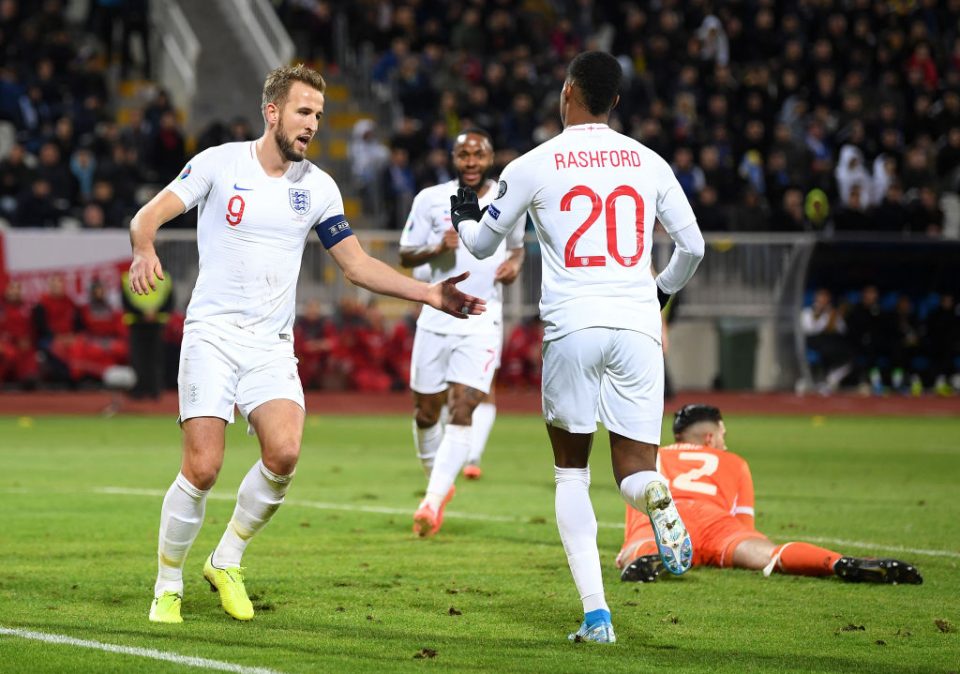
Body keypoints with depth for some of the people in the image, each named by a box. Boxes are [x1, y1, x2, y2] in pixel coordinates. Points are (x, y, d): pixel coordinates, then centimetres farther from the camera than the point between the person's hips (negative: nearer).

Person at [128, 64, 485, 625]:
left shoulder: (318, 187, 7)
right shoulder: (219, 163, -2)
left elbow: (357, 265, 9)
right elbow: (149, 215, -4)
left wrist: (430, 294, -1)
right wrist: (145, 251, -27)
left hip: (272, 345, 3)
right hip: (212, 333, -3)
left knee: (284, 453, -20)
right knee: (203, 467, -14)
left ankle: (228, 560, 4)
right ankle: (168, 586, 8)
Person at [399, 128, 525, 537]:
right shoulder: (431, 200, 0)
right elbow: (405, 256, 3)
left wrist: (514, 263, -1)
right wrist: (437, 248, -16)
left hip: (482, 322, -1)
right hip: (437, 316, 1)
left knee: (463, 408, -16)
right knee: (426, 411, 7)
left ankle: (432, 502, -19)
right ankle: (438, 483, 33)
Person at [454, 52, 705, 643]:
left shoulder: (533, 166, 4)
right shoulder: (649, 163, 9)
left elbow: (483, 245, 17)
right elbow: (692, 247, 16)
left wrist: (465, 217, 41)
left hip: (571, 327, -1)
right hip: (637, 327, 1)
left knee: (571, 472, 13)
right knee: (634, 470, 8)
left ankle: (596, 612, 0)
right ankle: (656, 494, -32)